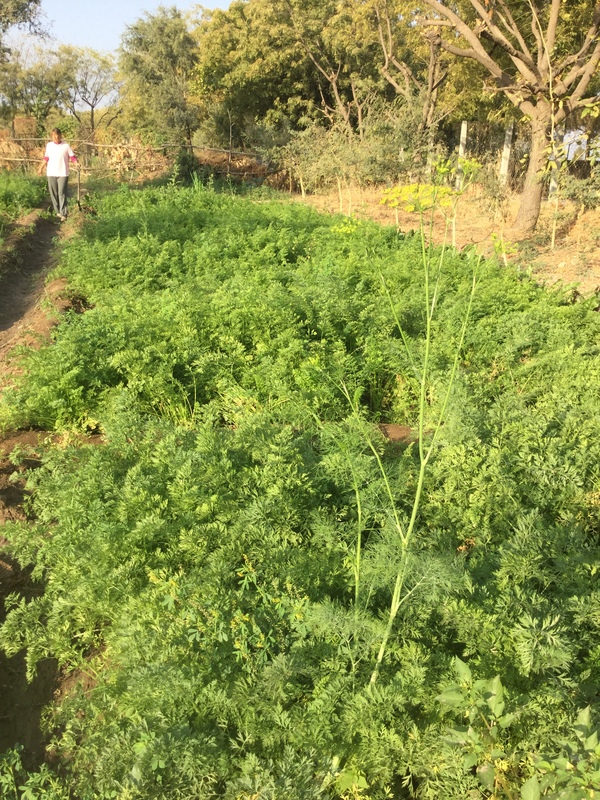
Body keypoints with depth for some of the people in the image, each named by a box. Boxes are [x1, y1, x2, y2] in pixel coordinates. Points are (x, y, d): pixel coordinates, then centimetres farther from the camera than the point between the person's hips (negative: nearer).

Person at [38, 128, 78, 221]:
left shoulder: (66, 145, -1)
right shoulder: (49, 145, 8)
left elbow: (72, 157, -1)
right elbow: (46, 158, 15)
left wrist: (76, 163, -21)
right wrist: (41, 168, 8)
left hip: (63, 173, -3)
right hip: (51, 173, 3)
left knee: (62, 194, -7)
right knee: (53, 194, 6)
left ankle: (63, 214, -6)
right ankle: (57, 211, 17)